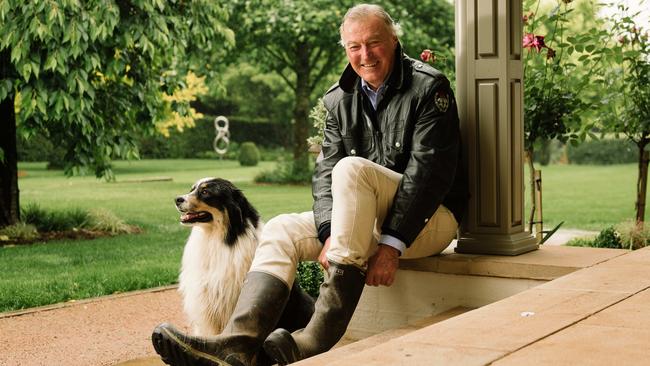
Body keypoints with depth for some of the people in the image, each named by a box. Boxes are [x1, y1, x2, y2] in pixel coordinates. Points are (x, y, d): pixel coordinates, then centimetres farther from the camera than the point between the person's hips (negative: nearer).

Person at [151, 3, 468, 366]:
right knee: (281, 230, -10)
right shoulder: (339, 99, 9)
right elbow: (325, 171, 1)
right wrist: (329, 235, -18)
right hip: (366, 222, 6)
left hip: (428, 218, -6)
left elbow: (428, 170, -16)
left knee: (351, 168, -31)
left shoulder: (429, 87, -8)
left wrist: (392, 244, -23)